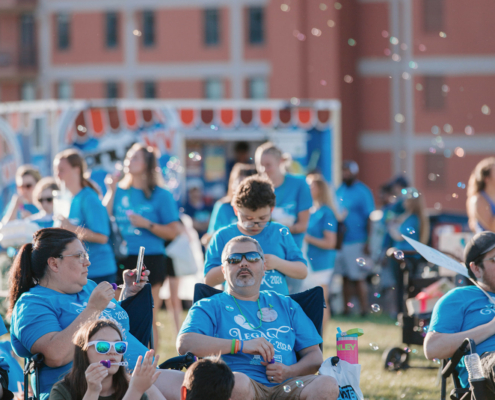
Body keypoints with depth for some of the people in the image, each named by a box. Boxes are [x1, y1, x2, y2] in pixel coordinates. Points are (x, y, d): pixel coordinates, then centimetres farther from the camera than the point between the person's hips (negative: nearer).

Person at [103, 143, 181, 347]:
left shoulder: (160, 195, 0)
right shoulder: (120, 191, 10)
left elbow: (174, 231, -4)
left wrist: (147, 224, -14)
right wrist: (111, 191, -3)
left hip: (150, 260, -4)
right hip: (122, 260, 4)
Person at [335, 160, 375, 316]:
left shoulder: (363, 192, -5)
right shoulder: (340, 191, 14)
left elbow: (370, 218, -8)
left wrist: (368, 243, -13)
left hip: (356, 242, -6)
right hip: (340, 240, 6)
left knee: (358, 278, -4)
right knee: (345, 277, 9)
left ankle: (364, 309, 1)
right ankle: (346, 308, 15)